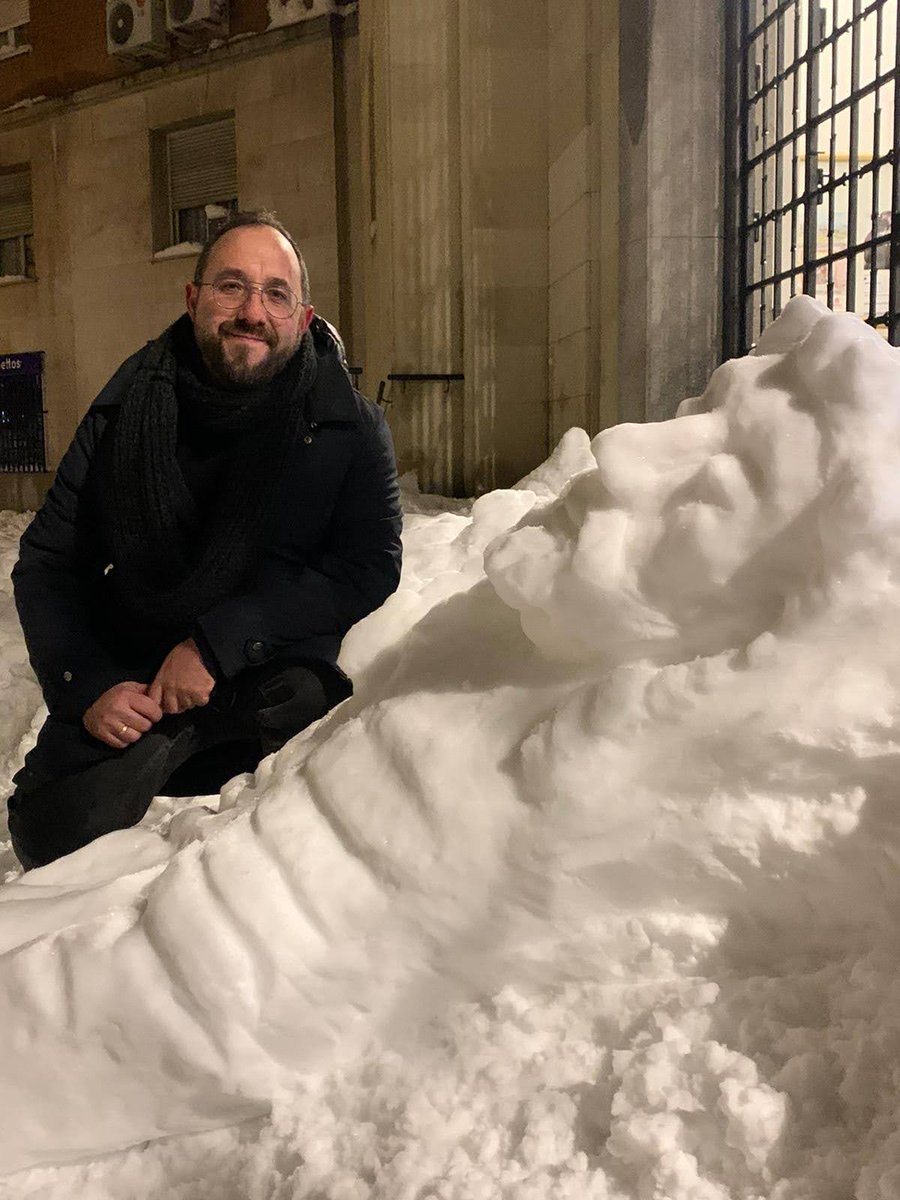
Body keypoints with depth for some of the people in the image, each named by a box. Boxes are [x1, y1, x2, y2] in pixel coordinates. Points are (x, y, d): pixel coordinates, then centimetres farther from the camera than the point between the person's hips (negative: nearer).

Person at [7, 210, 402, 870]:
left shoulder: (350, 427, -3)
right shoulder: (124, 411, 2)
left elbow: (370, 565, -12)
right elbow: (47, 562, 5)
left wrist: (219, 643, -20)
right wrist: (87, 686, -11)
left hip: (272, 673, 0)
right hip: (127, 683, 1)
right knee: (48, 832, -22)